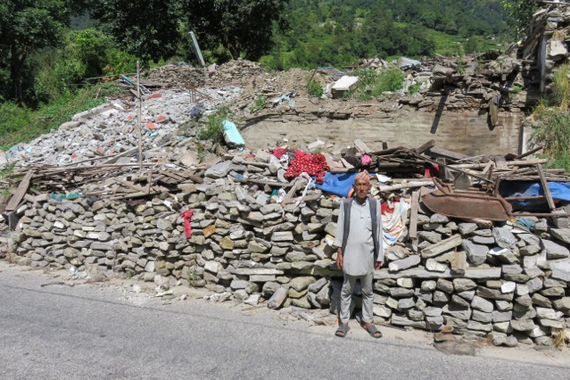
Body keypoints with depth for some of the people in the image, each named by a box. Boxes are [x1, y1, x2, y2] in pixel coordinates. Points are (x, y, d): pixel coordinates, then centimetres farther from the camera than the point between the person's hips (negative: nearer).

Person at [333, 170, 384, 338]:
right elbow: (340, 228, -1)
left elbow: (378, 230, 2)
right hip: (350, 254, -1)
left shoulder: (375, 204, -2)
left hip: (368, 255, 1)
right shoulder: (346, 204, -5)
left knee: (367, 291, 14)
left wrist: (379, 255, 3)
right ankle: (344, 322, 20)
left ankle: (367, 321, 27)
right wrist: (339, 252, -2)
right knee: (346, 290, 10)